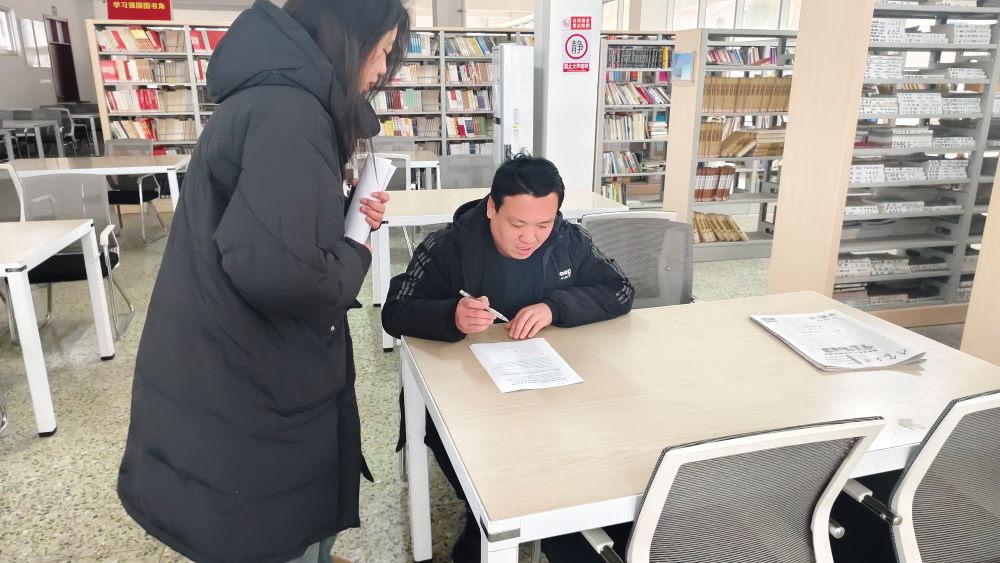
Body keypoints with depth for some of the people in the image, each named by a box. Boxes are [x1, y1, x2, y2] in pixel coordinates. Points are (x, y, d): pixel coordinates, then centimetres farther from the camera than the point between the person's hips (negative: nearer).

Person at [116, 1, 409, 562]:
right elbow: (274, 268, -36)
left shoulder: (278, 95, 9)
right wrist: (355, 258, -17)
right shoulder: (287, 113, -25)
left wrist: (348, 215, 4)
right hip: (245, 388, -10)